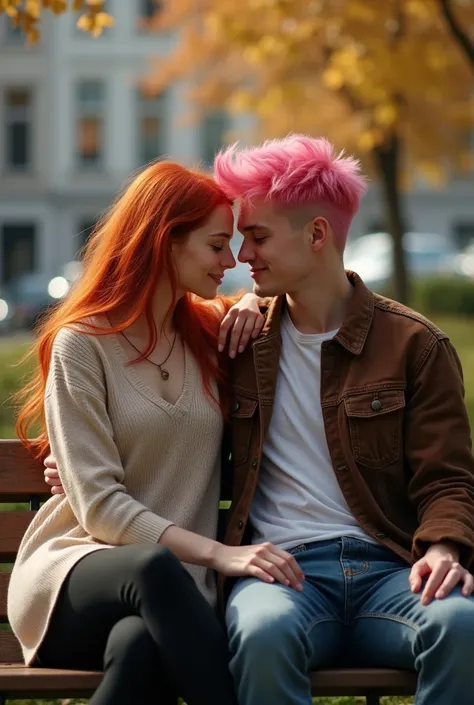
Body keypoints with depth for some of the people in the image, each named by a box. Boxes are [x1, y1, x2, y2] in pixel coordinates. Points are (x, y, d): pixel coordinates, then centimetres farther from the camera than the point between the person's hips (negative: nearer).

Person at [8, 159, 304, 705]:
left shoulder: (211, 332, 14)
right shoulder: (81, 344, -2)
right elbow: (99, 504, -9)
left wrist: (256, 302, 10)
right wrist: (217, 552, -22)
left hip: (176, 583, 3)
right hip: (71, 579, -3)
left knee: (142, 646, -38)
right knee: (155, 567, -40)